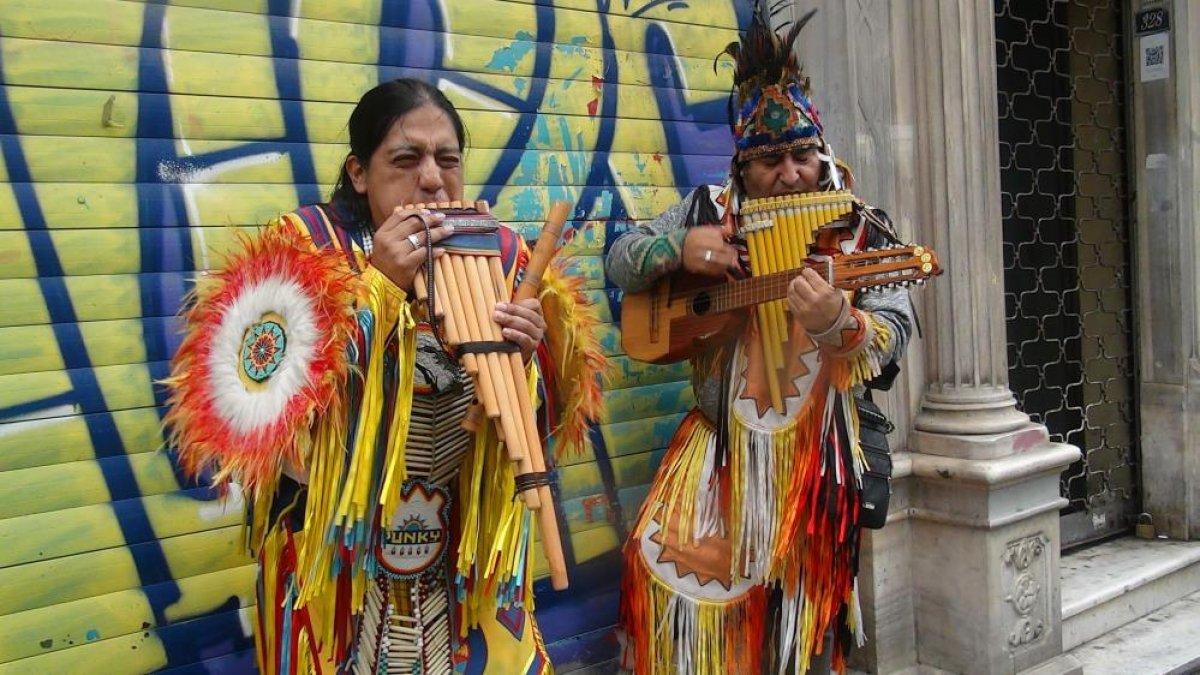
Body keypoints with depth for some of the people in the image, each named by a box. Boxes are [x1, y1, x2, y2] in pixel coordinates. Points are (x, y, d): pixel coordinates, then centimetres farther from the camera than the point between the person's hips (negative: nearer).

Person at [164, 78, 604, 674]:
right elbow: (265, 401, -22)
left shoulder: (499, 254, -1)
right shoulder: (306, 248, -10)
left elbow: (549, 412, 3)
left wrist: (535, 347, -18)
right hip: (339, 554, -3)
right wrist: (378, 284, -25)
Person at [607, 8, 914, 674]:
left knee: (800, 585, 8)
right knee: (668, 562, -10)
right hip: (722, 439, 1)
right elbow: (619, 261, 3)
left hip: (814, 446, -1)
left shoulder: (860, 232, -4)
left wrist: (837, 324, -36)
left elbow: (894, 334, -13)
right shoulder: (709, 210, 2)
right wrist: (680, 249, -17)